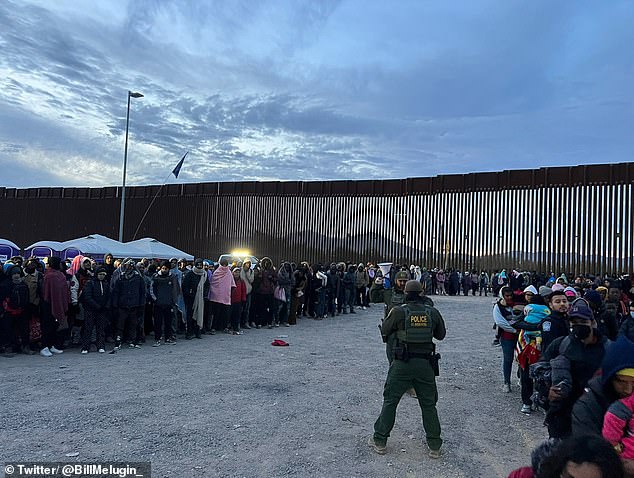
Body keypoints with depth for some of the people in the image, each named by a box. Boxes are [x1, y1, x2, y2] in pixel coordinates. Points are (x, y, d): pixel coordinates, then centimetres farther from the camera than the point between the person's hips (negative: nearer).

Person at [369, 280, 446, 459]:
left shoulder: (398, 311, -10)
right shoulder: (433, 312, -1)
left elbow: (385, 331, 1)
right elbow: (441, 334, 11)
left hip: (402, 363, -2)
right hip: (425, 364, 2)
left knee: (390, 401, 10)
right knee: (428, 404, 15)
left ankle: (379, 441, 19)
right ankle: (434, 446, 22)